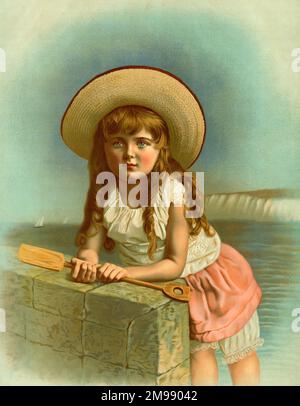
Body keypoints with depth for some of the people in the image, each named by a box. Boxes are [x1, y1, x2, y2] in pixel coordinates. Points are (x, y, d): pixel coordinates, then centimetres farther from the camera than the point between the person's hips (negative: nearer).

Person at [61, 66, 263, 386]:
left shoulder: (173, 191, -32)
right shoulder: (104, 194, -20)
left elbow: (175, 264, -27)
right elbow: (90, 245, -15)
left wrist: (126, 272, -37)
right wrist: (88, 263, -37)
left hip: (205, 272, -2)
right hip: (154, 283, 3)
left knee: (240, 351, 18)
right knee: (198, 350, 21)